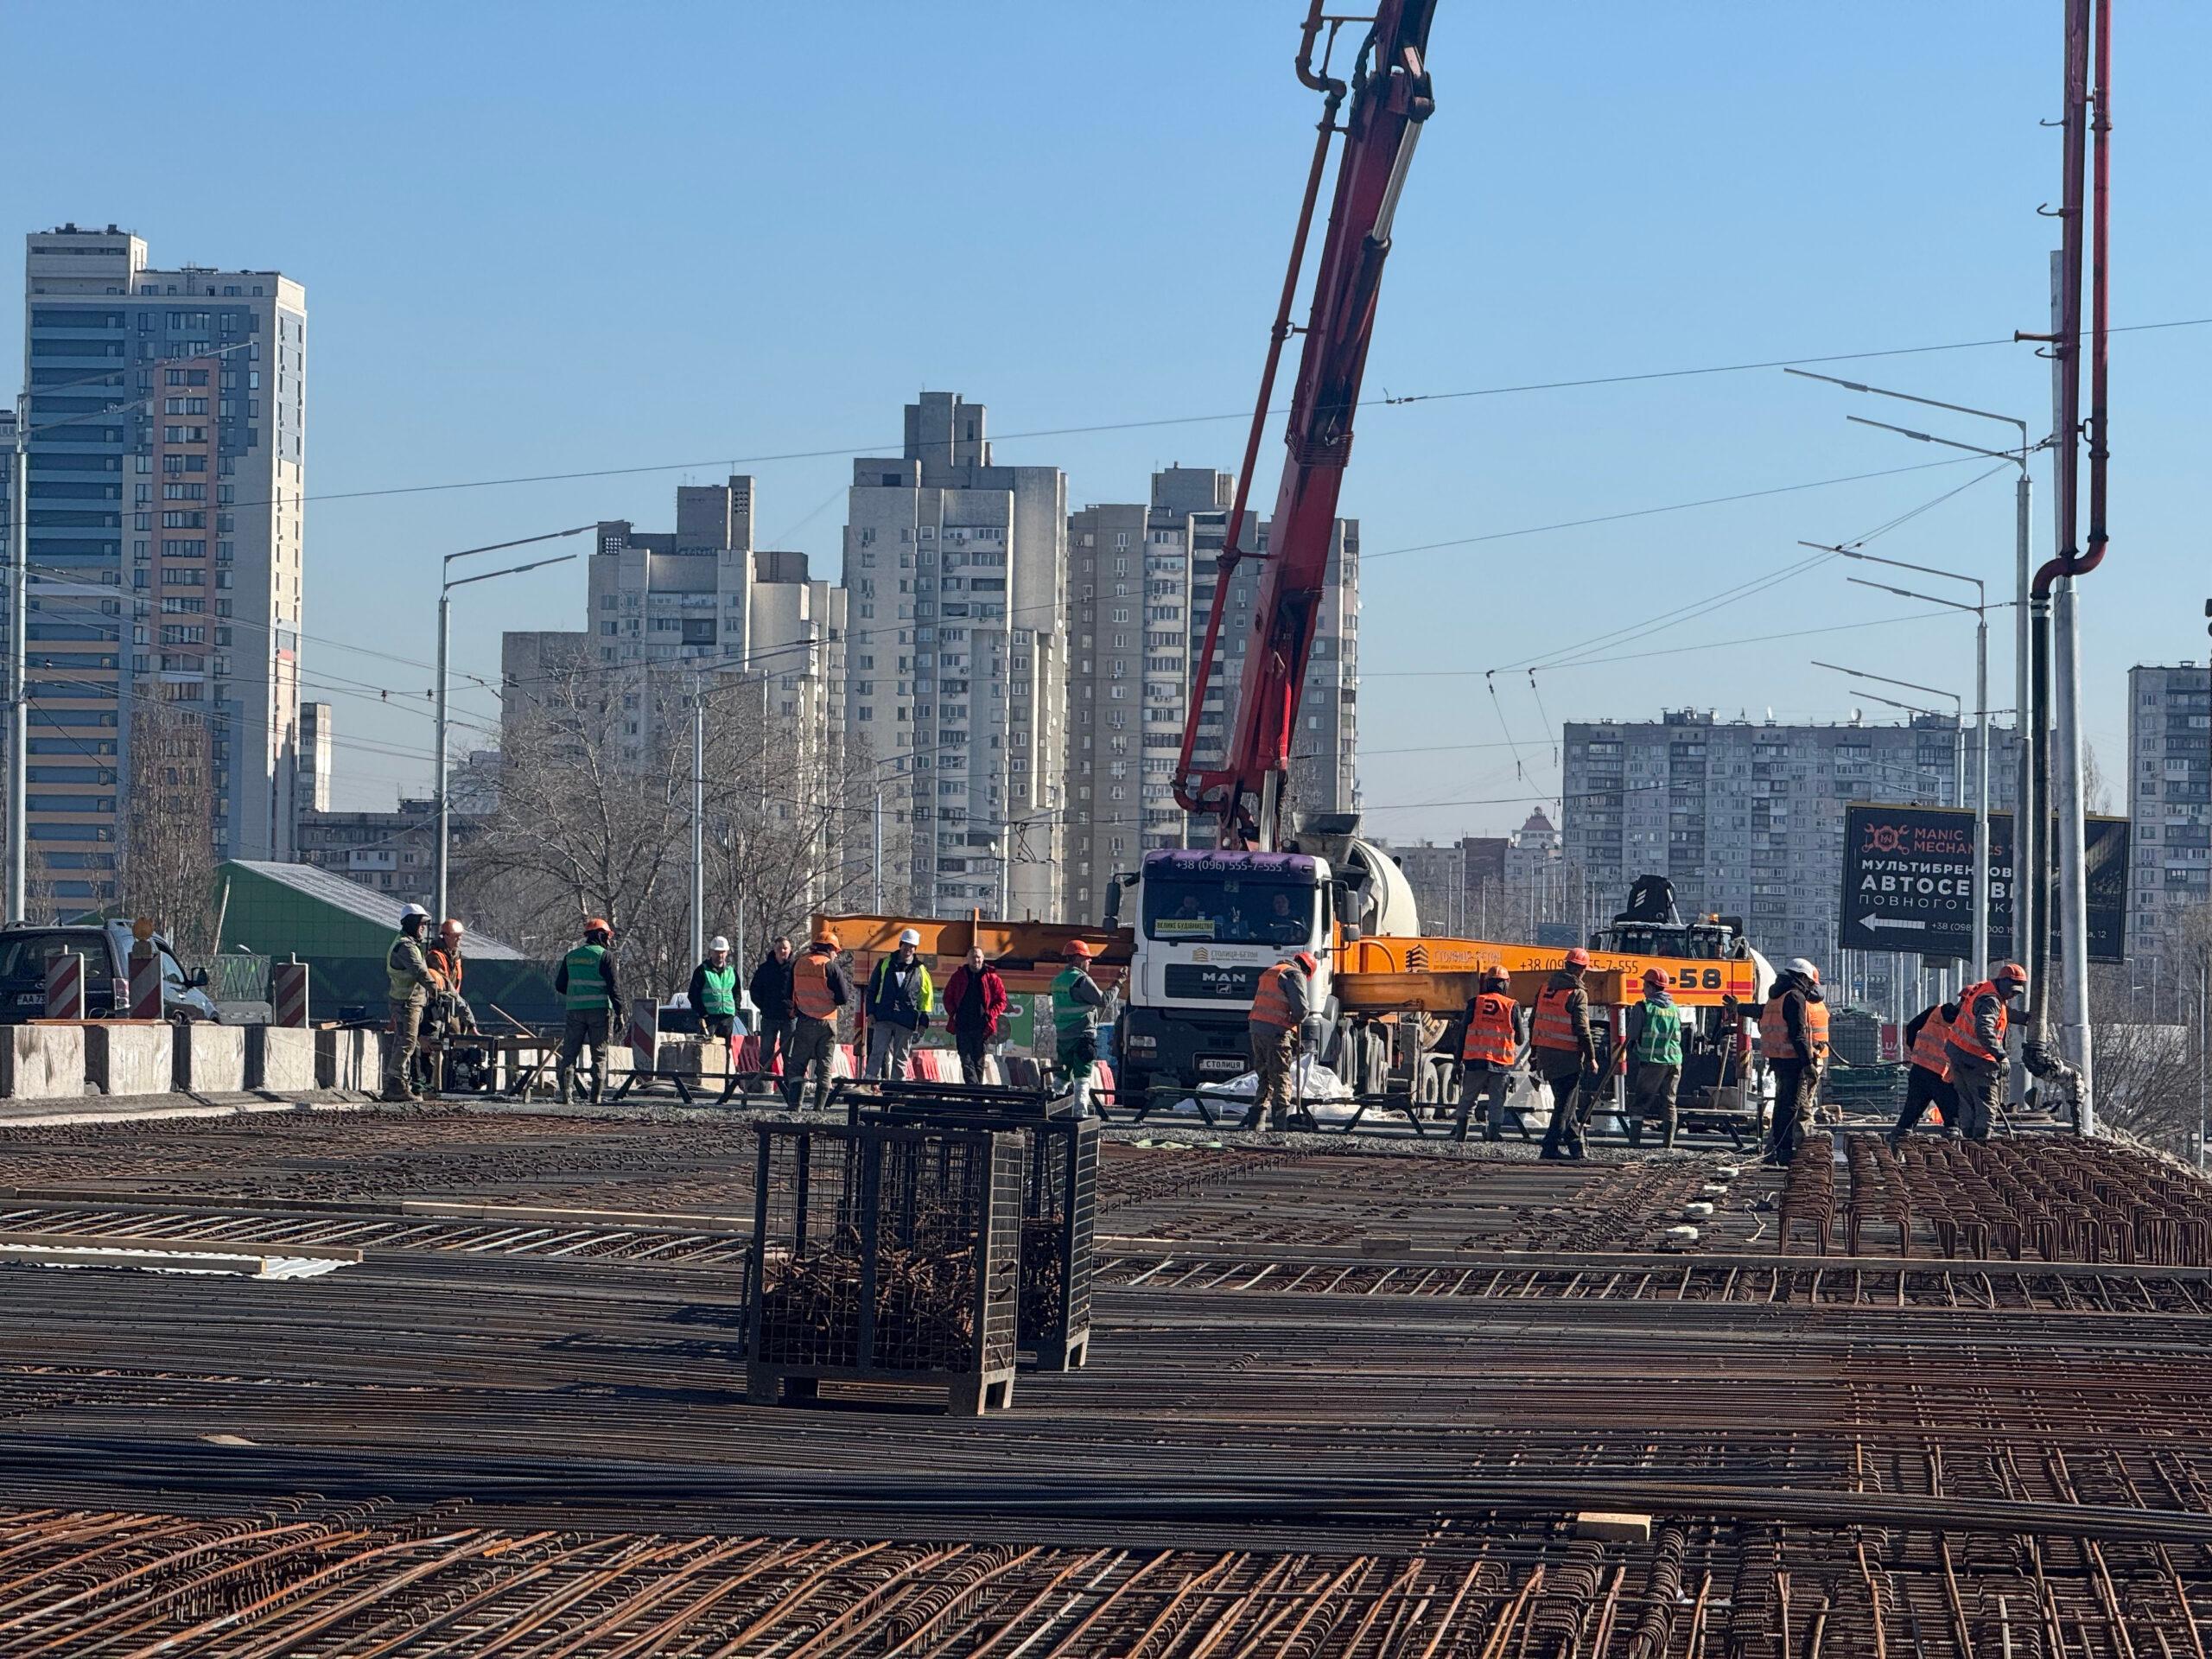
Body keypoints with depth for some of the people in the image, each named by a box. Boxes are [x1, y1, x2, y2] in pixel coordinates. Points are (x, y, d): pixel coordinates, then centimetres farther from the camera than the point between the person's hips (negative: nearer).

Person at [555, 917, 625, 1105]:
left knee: (569, 1054, 6)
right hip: (600, 1010, -3)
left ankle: (566, 1095, -3)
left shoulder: (571, 956, 11)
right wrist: (619, 1012, -6)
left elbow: (560, 985, 14)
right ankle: (596, 1096, -1)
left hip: (575, 1011, 3)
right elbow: (613, 986, -10)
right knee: (599, 1056, 3)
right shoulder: (605, 956, -5)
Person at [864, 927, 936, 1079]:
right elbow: (872, 989, 13)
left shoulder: (920, 970, 8)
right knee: (878, 1053, -11)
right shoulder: (885, 964, 9)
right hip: (883, 1018, 0)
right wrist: (871, 1012, 3)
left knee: (900, 1059, 4)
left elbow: (927, 998, 11)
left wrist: (923, 1022, 5)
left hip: (906, 1021, 0)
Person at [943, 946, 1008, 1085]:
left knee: (979, 1061, 6)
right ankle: (973, 1087, -17)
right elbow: (948, 997, 14)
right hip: (962, 1026, 1)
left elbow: (1002, 1000, 4)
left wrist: (990, 1015, -9)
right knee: (966, 1060, -10)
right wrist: (953, 1013, 0)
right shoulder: (959, 976, 7)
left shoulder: (991, 978, 2)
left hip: (982, 1027, -1)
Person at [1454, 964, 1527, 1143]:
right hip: (1501, 1064, -1)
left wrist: (1458, 1061, 7)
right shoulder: (1512, 1007, 0)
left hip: (1475, 1061, 1)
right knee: (1497, 1104, 4)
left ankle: (1460, 1135, 15)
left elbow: (1463, 1034, 1)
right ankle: (1492, 1137, -4)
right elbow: (1520, 1040, 8)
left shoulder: (1475, 1003, 1)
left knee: (1467, 1101, 14)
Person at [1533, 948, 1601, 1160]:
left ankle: (1574, 1143, 22)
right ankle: (1552, 1147, -4)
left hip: (1545, 1054, 7)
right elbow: (1582, 1029, -15)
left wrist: (1534, 1051, 22)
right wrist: (1591, 1057, -8)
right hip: (1568, 1058, -7)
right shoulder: (1577, 994, -12)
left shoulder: (1545, 990, 9)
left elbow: (1534, 1023, 14)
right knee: (1565, 1105, 0)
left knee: (1564, 1101, 17)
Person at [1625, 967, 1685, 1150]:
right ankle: (1668, 1145, 7)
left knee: (1639, 1103, -1)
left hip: (1652, 1061, -5)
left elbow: (1632, 1036, -2)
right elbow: (1678, 1036, 15)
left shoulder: (1643, 1007, -5)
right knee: (1669, 1104, 9)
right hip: (1674, 1061, 5)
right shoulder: (1675, 1009, 11)